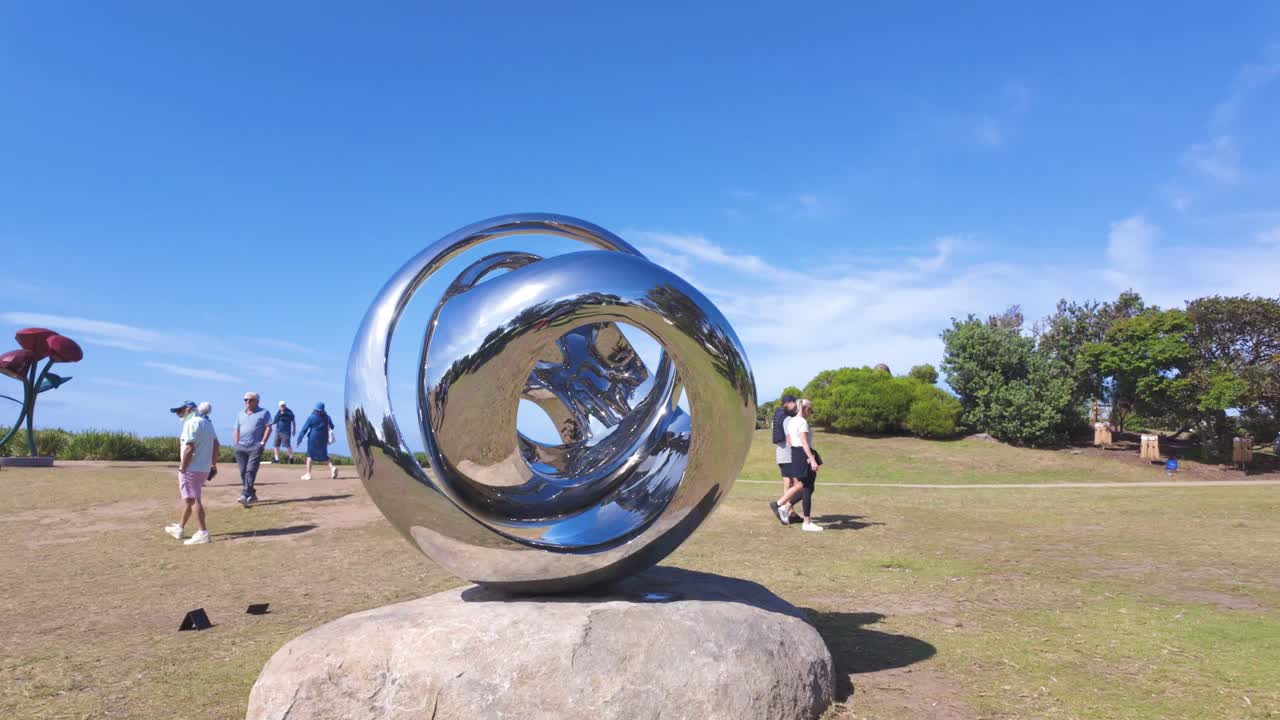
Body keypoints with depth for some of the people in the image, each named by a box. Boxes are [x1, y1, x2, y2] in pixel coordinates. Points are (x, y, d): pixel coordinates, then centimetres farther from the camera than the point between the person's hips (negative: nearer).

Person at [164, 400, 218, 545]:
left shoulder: (191, 423, -14)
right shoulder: (207, 423, 14)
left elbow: (189, 448, -21)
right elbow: (216, 444, 16)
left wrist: (182, 468, -15)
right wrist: (213, 464, 19)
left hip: (191, 468, -9)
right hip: (205, 468, 9)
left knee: (193, 500, -6)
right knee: (189, 498, 21)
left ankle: (202, 533, -9)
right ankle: (180, 528, 34)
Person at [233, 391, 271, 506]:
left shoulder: (263, 413, 2)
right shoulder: (240, 414, 18)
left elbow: (268, 428, -4)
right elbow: (237, 430, 19)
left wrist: (263, 442, -12)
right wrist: (236, 444, 8)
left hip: (255, 447, -5)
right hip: (241, 447, 6)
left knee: (250, 471, -15)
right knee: (243, 472, 5)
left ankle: (245, 495, -19)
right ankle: (252, 495, 14)